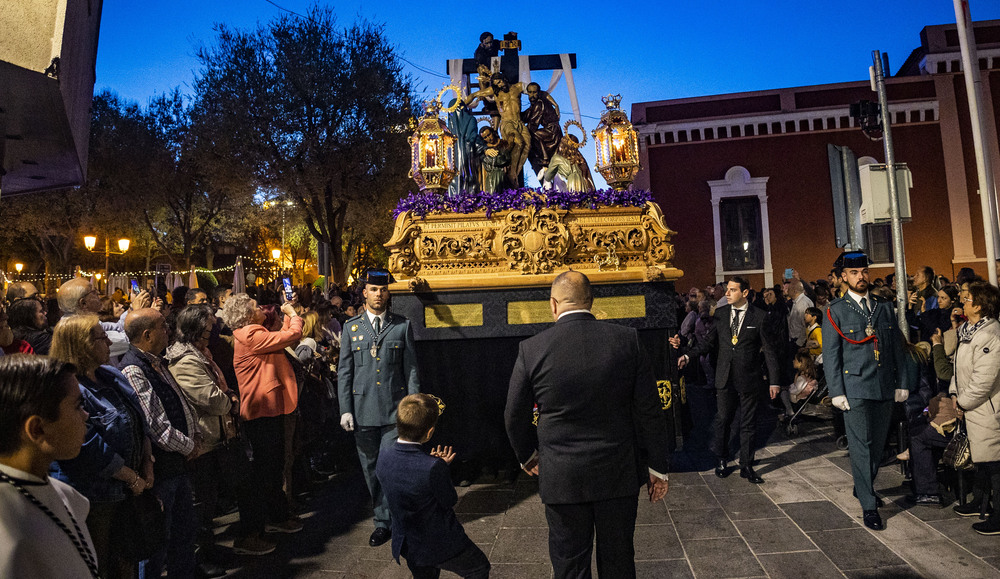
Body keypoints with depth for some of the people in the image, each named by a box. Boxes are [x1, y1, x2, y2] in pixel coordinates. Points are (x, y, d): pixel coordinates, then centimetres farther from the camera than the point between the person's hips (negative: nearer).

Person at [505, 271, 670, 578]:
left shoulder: (531, 349, -11)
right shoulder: (627, 339, -8)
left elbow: (515, 415, 0)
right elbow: (649, 410, -5)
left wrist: (527, 456, 18)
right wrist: (658, 466, 7)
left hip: (562, 477, -1)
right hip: (619, 472, 2)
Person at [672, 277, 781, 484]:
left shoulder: (759, 316, -4)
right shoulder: (720, 313, 4)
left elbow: (769, 350, -2)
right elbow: (709, 341, 7)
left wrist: (774, 381, -3)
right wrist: (688, 354, -7)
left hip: (749, 379, -2)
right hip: (725, 378, 2)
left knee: (748, 425, 8)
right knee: (722, 420, 10)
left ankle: (746, 466, 22)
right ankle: (721, 460, 29)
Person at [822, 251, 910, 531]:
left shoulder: (885, 306, 11)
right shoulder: (835, 311, -2)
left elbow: (896, 347, 14)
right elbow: (830, 355, -4)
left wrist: (901, 383, 9)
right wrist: (836, 392, -9)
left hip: (884, 387, 5)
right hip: (855, 388, -5)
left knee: (878, 443, 14)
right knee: (861, 446, -3)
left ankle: (863, 487, 34)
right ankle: (868, 505, 5)